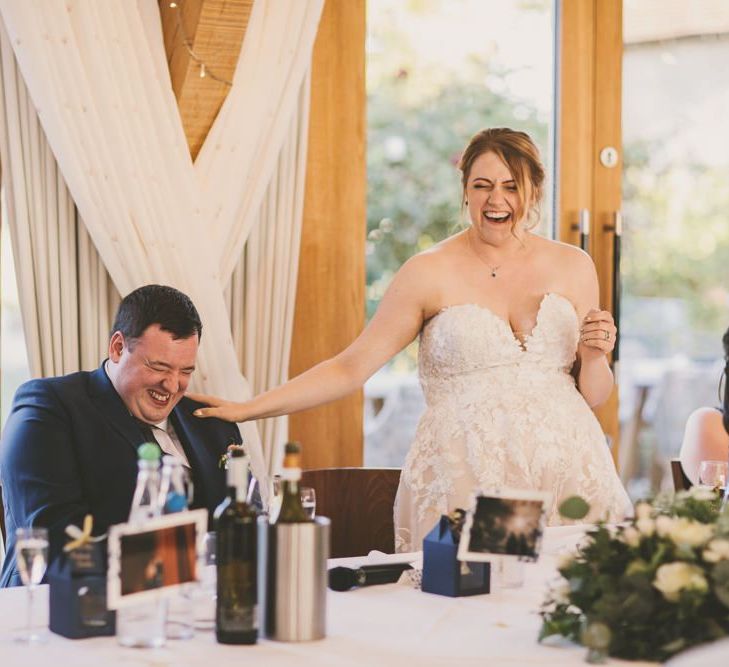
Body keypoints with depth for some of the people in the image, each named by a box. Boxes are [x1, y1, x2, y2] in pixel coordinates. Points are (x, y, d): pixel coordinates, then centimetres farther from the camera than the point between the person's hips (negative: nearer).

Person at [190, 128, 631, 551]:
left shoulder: (573, 266, 10)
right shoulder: (430, 273, 1)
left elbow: (593, 395, 15)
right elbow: (351, 367, 1)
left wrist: (595, 356, -6)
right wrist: (246, 410, -5)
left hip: (567, 472, 3)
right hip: (463, 474, -2)